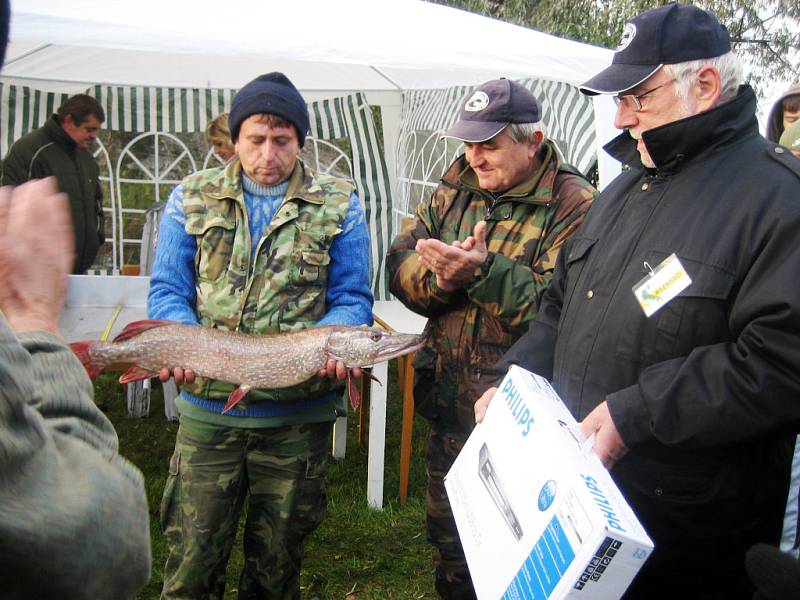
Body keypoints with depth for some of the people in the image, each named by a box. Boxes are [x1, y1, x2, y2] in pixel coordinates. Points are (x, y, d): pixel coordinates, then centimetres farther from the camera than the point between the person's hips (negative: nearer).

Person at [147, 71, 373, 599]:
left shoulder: (338, 205, 3)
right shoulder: (192, 198, 6)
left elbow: (352, 298, 0)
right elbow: (168, 289, 3)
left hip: (298, 414, 0)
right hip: (208, 409, 1)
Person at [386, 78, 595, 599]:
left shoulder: (575, 206, -15)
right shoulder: (456, 188, 5)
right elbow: (401, 261, 0)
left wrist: (486, 271, -32)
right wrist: (441, 275, -20)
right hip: (447, 401, 6)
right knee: (448, 539, 24)